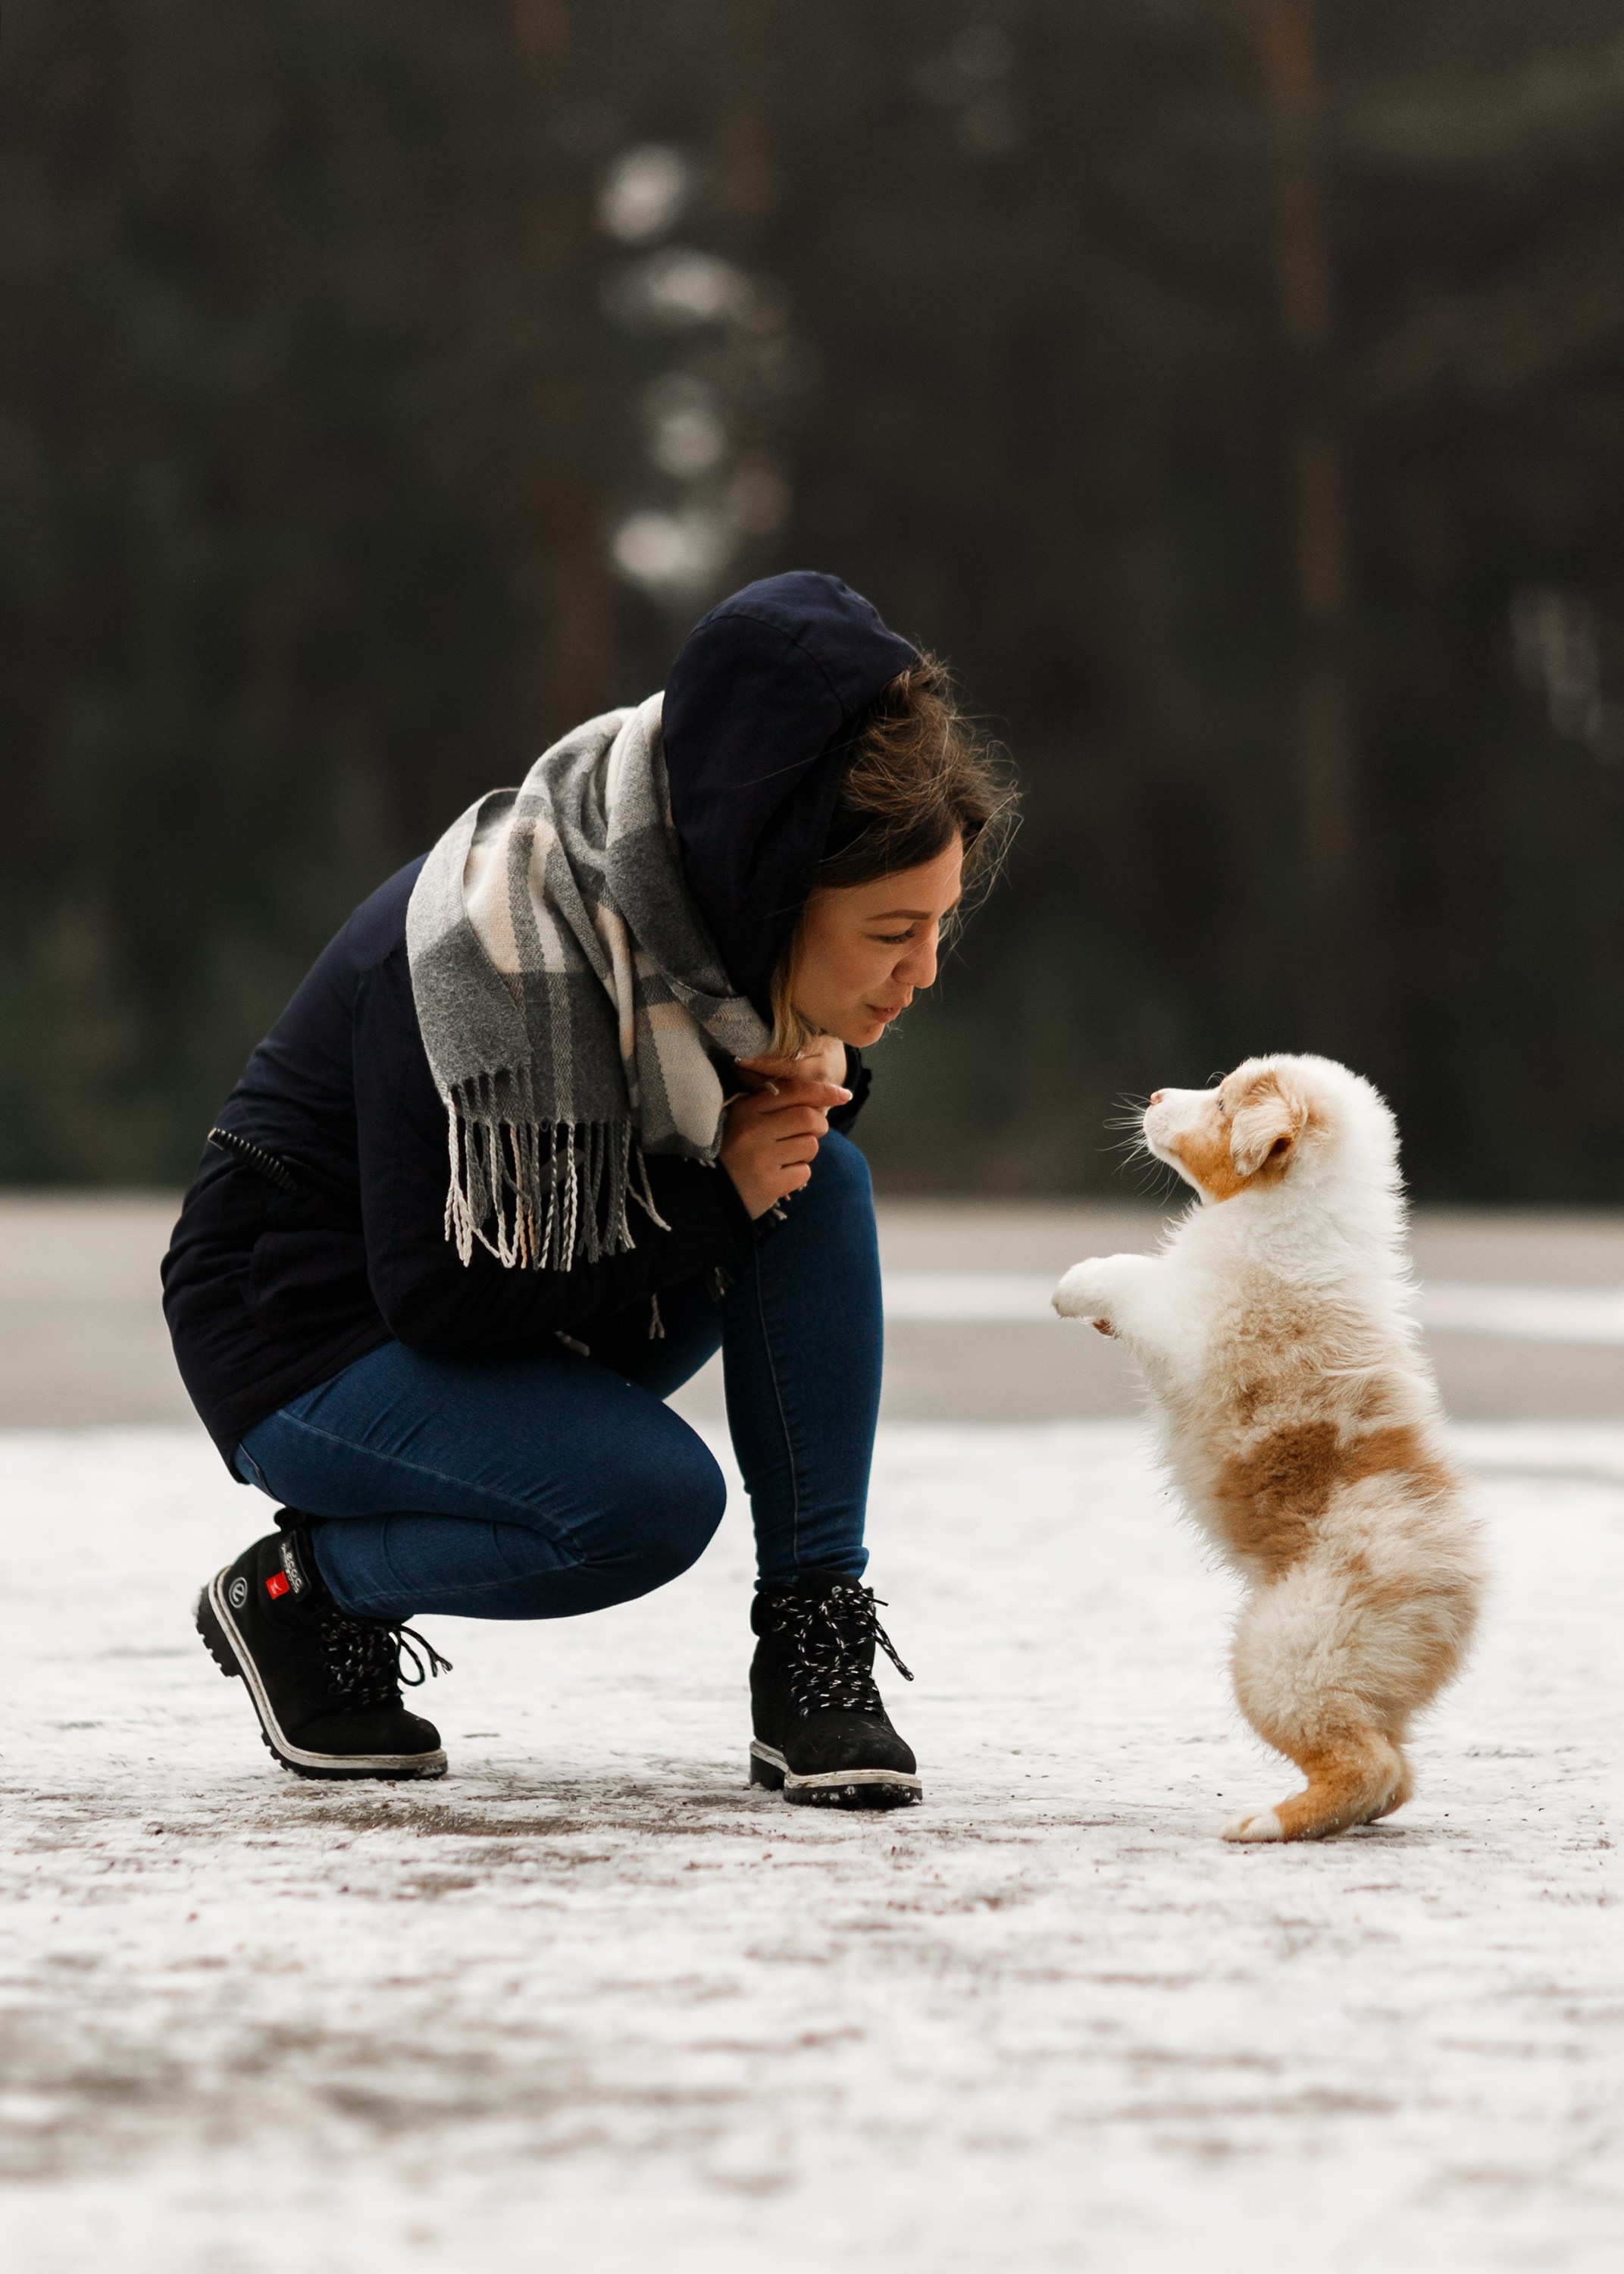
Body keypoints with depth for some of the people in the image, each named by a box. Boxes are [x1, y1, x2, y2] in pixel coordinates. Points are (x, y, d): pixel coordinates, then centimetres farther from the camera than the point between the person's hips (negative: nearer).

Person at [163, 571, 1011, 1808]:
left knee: (818, 1182, -17)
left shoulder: (720, 911, -9)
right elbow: (438, 1294, -29)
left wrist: (799, 1098, -14)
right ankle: (300, 1594, -5)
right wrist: (710, 1195, -28)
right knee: (652, 1499, -31)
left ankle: (815, 1641, -13)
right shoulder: (491, 954, -33)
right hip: (313, 1336, -7)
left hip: (546, 1328, 7)